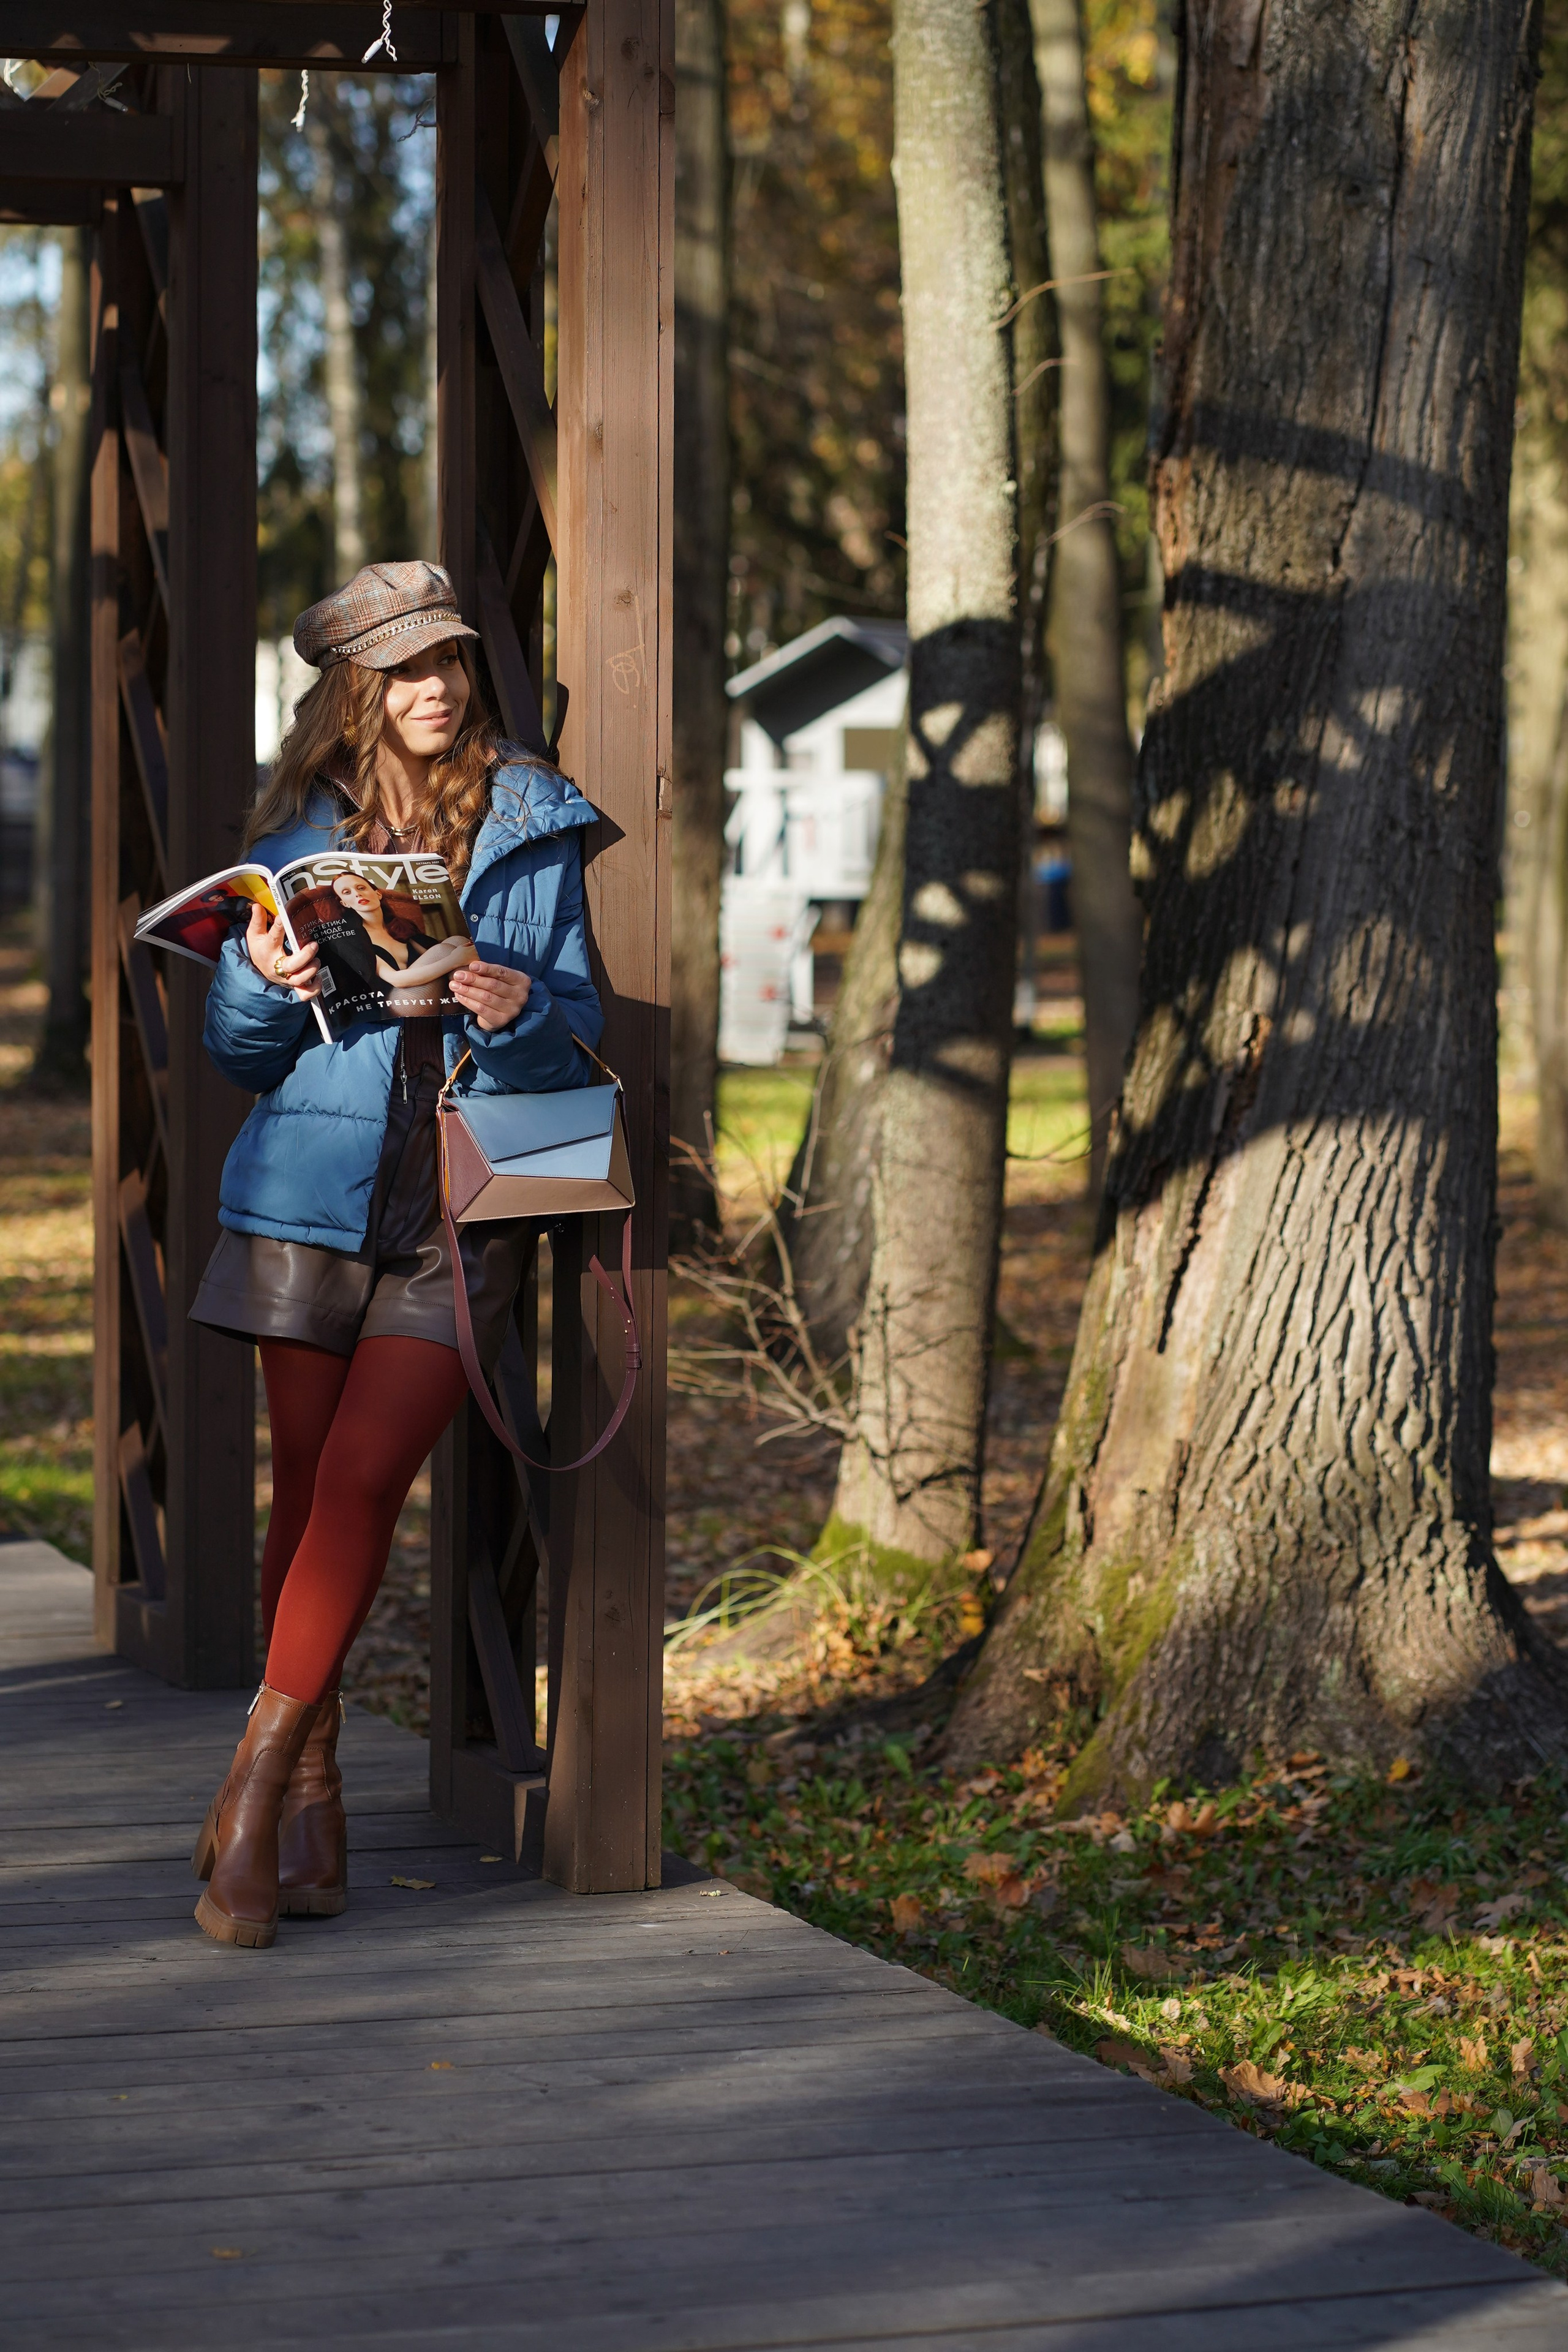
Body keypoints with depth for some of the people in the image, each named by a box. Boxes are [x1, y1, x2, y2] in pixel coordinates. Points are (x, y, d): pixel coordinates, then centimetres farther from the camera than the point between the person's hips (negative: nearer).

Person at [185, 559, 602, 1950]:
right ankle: (311, 1797, 17)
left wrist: (522, 1012, -16)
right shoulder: (300, 831, 7)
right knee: (308, 1492, 4)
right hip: (314, 1196, 2)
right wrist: (265, 981, -11)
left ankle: (252, 1799, -8)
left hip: (462, 1213, -1)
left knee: (361, 1483, -13)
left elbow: (583, 1030, 6)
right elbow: (241, 1052, 11)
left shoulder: (536, 825, 5)